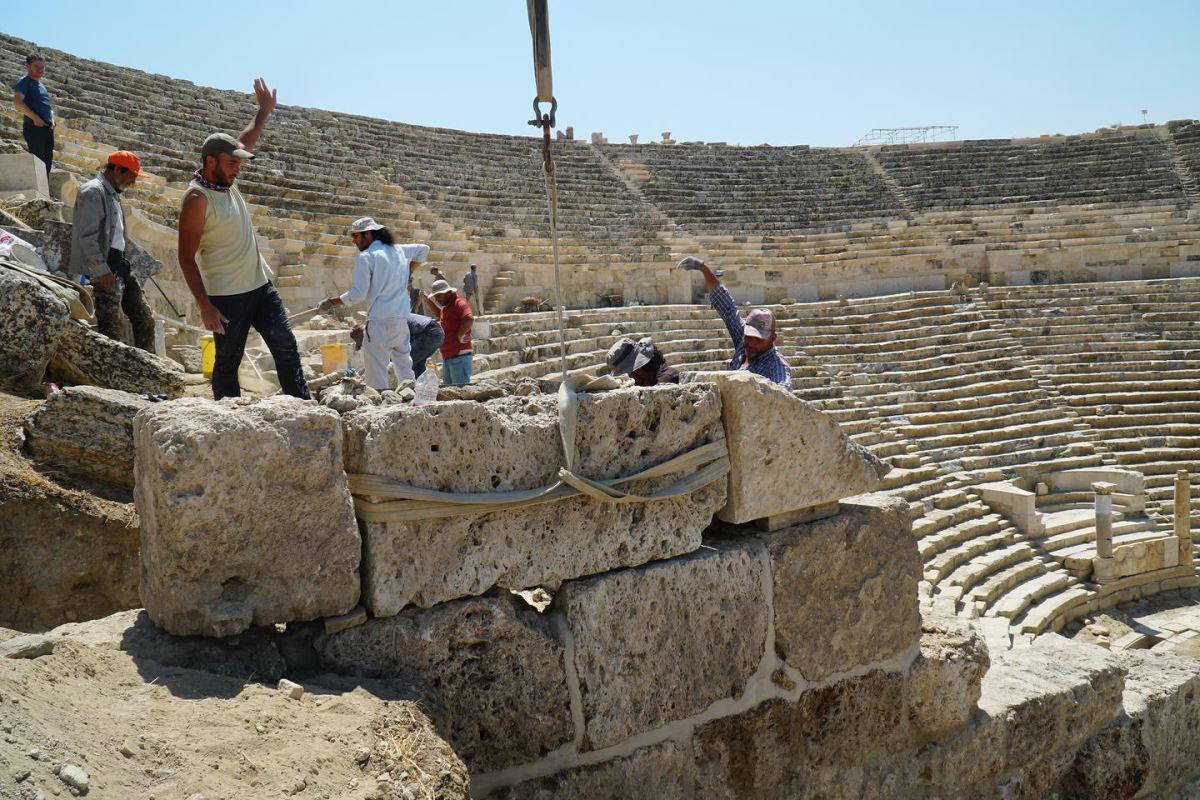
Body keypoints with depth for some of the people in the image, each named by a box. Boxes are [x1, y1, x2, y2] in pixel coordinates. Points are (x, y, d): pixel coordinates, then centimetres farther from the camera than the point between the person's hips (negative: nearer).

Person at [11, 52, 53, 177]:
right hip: (34, 128, -8)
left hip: (48, 128, 8)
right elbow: (17, 102, -16)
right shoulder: (25, 82, -1)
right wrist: (35, 118, -19)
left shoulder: (42, 86, 24)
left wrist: (52, 120, 11)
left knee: (47, 163, 8)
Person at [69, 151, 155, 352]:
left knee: (144, 319, 10)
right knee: (111, 327, -9)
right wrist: (101, 271, -22)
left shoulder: (113, 194, 20)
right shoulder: (92, 192, -11)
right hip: (105, 269, -10)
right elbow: (86, 236, -19)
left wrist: (124, 263, 18)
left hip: (119, 263, 10)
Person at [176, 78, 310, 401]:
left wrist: (265, 110, 31)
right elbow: (186, 258, -16)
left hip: (260, 285, 8)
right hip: (226, 296, -8)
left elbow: (246, 141, 28)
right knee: (227, 362, 1)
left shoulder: (226, 181, 8)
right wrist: (205, 307, -21)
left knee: (286, 347, 3)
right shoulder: (197, 198, -15)